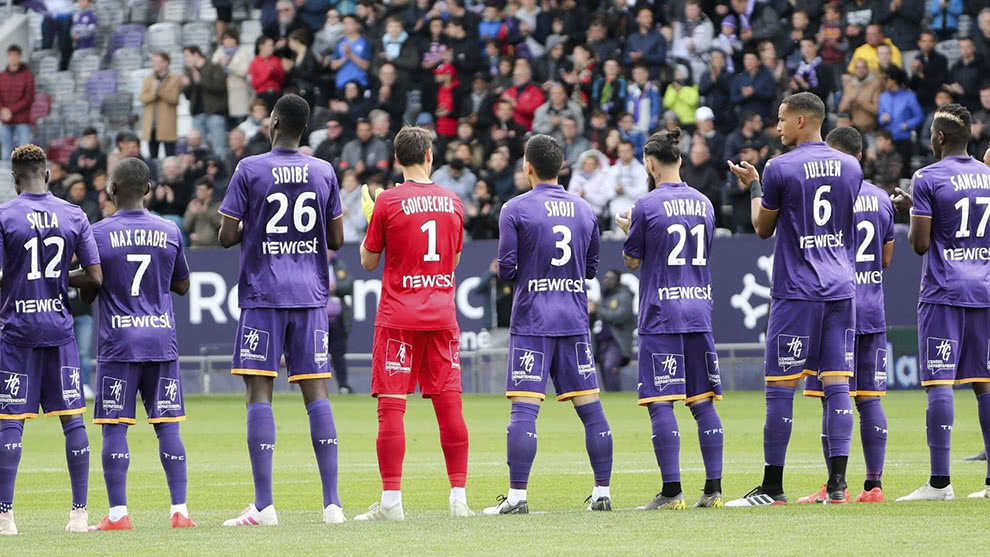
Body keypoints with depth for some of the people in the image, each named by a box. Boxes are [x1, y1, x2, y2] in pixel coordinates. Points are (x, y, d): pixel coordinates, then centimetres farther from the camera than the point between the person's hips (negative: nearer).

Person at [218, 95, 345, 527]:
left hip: (263, 296, -3)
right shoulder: (324, 173, 6)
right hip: (311, 296, 3)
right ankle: (332, 503, -1)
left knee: (259, 392, -3)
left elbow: (227, 237, -6)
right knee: (316, 393, 3)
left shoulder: (249, 170, -5)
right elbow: (336, 239, 9)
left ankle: (263, 505, -8)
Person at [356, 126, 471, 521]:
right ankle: (459, 498, 4)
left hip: (399, 316, -4)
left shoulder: (388, 202, -6)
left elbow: (368, 262, 2)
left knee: (391, 406, -4)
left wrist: (370, 220, 17)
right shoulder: (451, 202, 6)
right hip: (442, 316, 4)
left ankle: (391, 500, -9)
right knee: (449, 404, 5)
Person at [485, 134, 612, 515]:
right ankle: (602, 492, 9)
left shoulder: (515, 210, -6)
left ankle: (517, 495, -11)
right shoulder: (585, 211, 9)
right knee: (590, 408, 7)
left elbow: (507, 270, -8)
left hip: (532, 323, -4)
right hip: (575, 322, 4)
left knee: (524, 408, -6)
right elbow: (591, 269, 15)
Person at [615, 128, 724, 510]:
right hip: (699, 309, 6)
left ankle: (671, 490, -9)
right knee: (703, 401, 8)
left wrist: (628, 230, 18)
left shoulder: (647, 206, -8)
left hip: (661, 315, -6)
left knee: (661, 402, -4)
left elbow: (632, 261, -2)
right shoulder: (703, 204, 9)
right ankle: (713, 488, 5)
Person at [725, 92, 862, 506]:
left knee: (781, 387, -1)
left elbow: (763, 228, 3)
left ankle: (772, 487, 1)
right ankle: (838, 483, -2)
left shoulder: (780, 169, -8)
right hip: (842, 287, 5)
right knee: (837, 383, 4)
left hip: (796, 290, -5)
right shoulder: (850, 167, 8)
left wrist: (753, 187, 20)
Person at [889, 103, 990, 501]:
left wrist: (911, 210, 8)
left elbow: (920, 243, -11)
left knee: (939, 383, -7)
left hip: (943, 293, -6)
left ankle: (940, 482, -12)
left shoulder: (928, 179, -8)